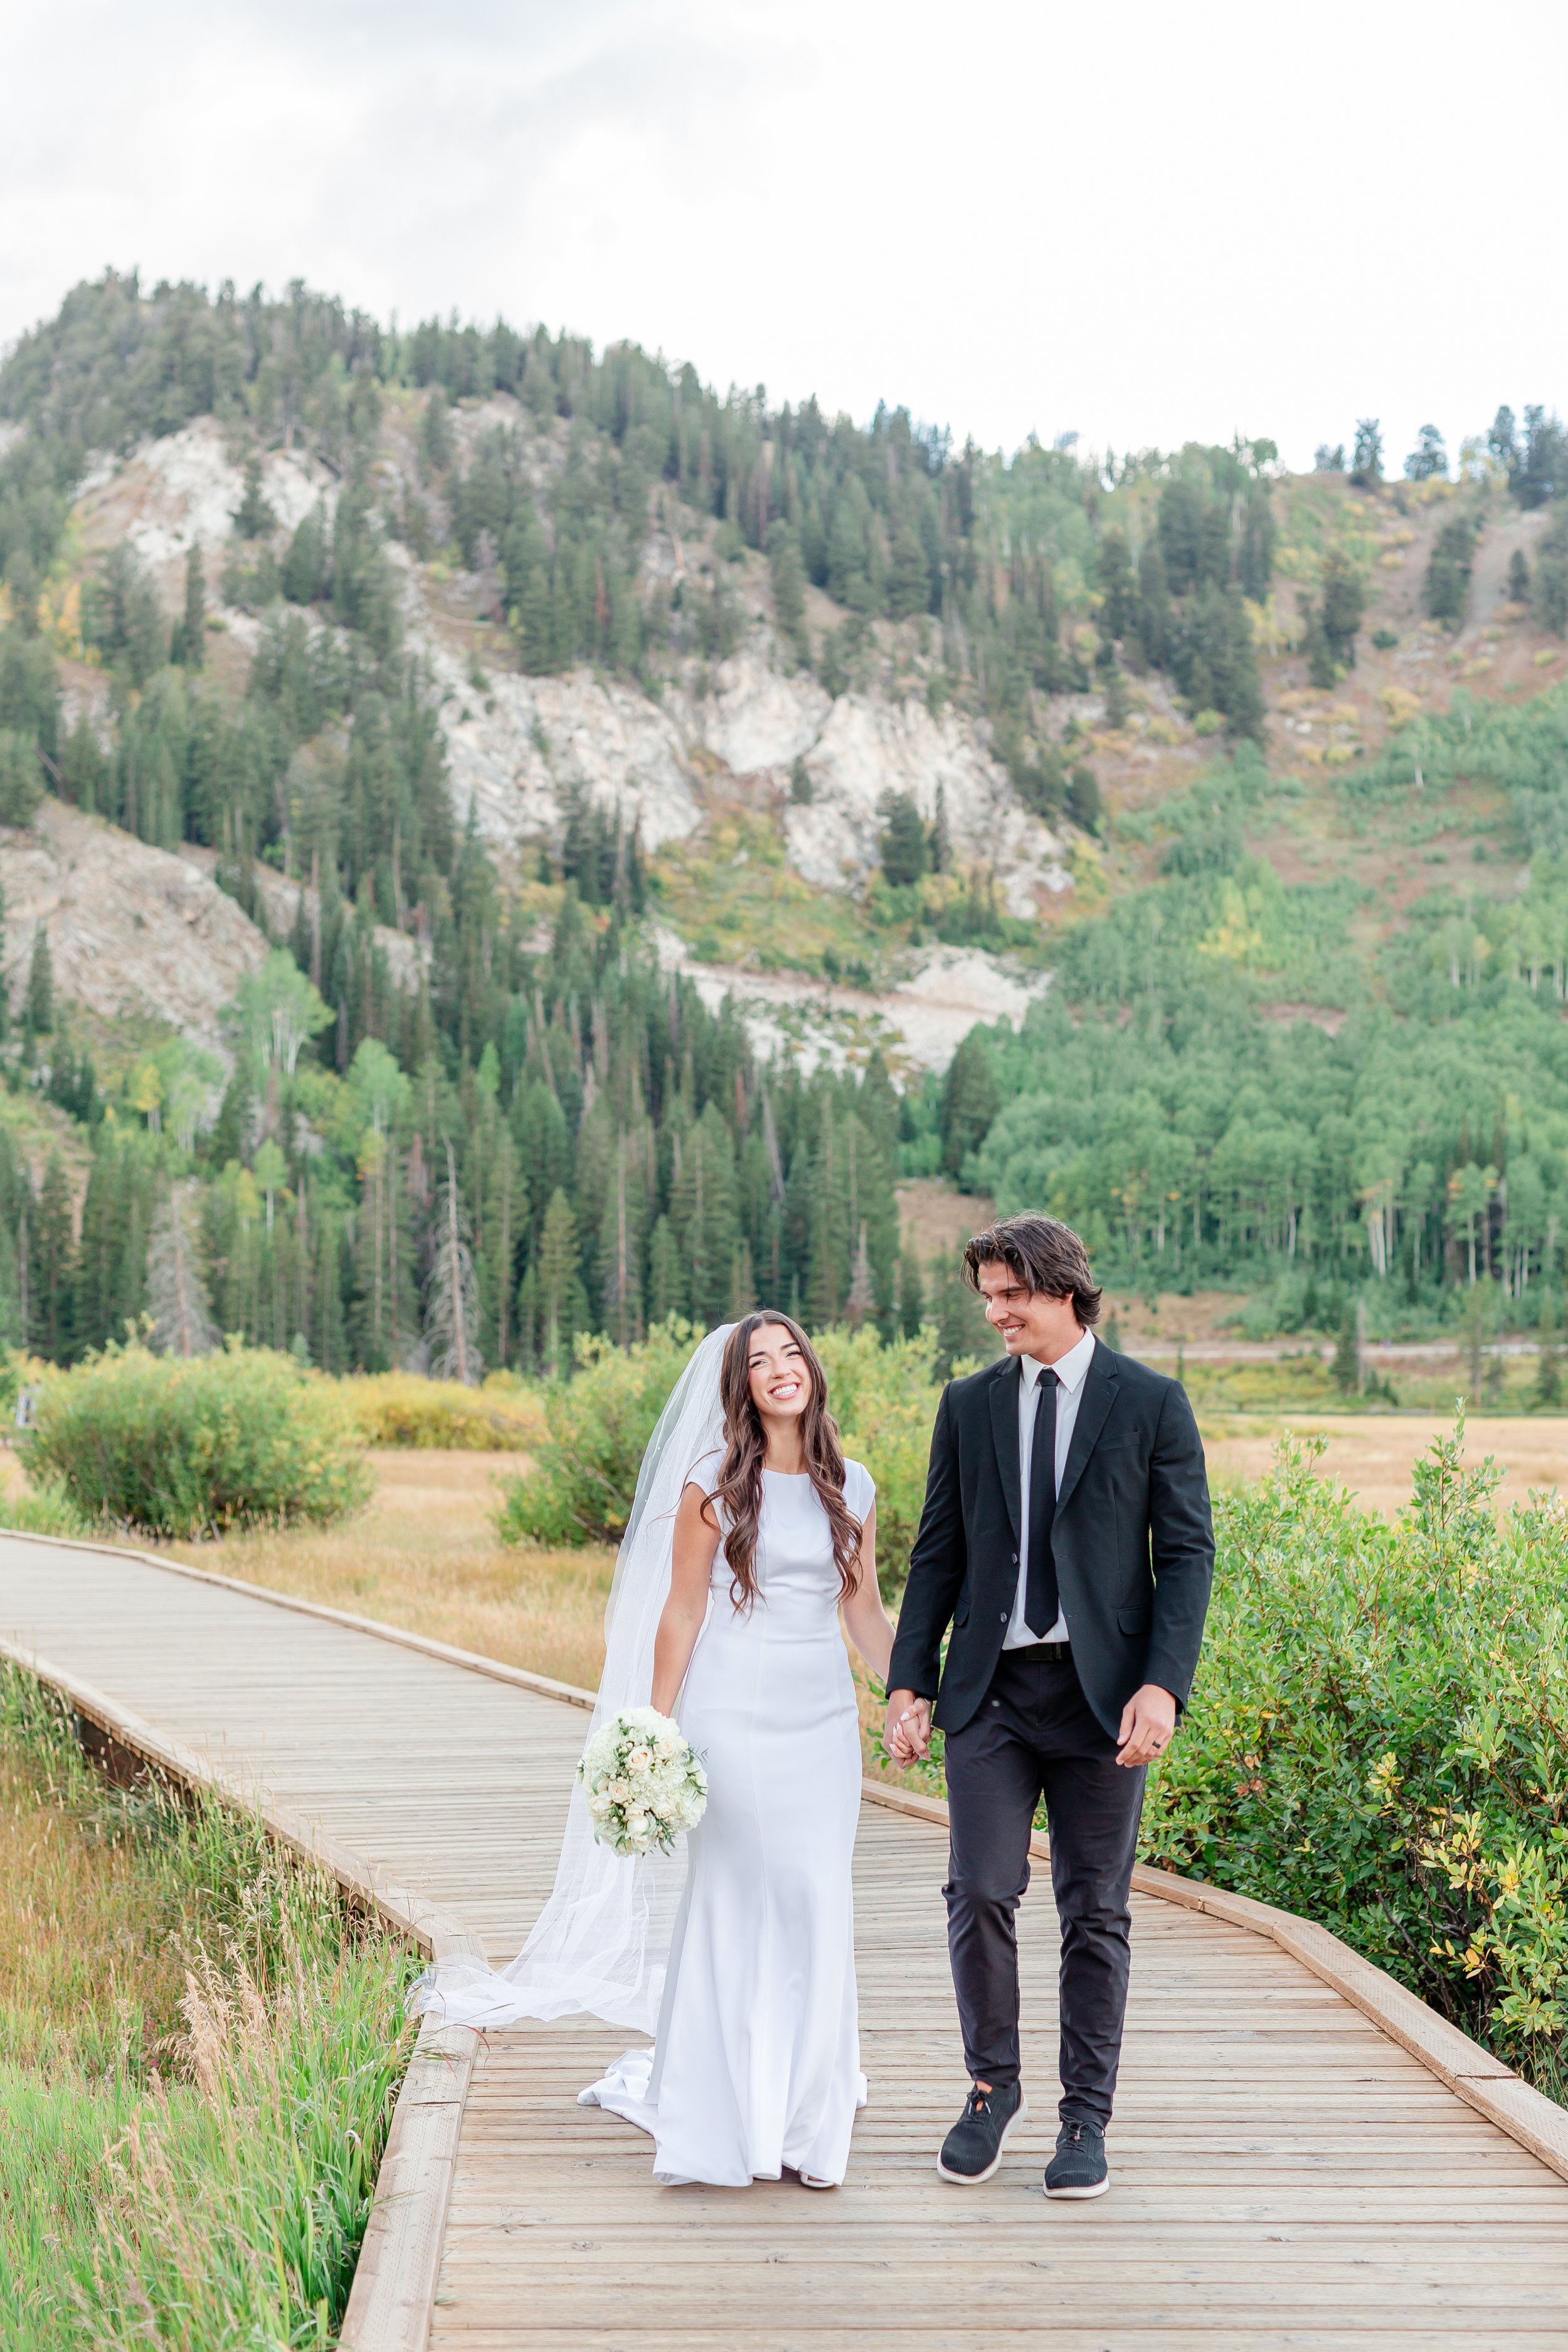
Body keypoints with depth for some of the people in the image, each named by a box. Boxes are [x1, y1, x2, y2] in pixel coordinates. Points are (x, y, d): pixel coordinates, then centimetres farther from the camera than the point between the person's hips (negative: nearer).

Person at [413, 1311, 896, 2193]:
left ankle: (809, 2121, 13)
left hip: (824, 1719, 3)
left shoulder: (854, 1487, 7)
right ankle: (726, 2116, 7)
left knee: (818, 1911, 3)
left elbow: (866, 1610, 14)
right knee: (729, 1906, -3)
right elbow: (682, 1613, -1)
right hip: (732, 1714, -3)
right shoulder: (713, 1485, -3)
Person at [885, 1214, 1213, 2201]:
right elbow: (938, 1553, 11)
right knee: (981, 1895, -5)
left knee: (1096, 1910, 4)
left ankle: (1087, 2117, 16)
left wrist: (1163, 1684, -13)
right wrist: (909, 1683, 3)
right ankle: (994, 2088, 16)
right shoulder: (969, 1405, 9)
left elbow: (1188, 1551, -2)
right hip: (990, 1691, 2)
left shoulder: (1152, 1404, 0)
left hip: (1102, 1692, -2)